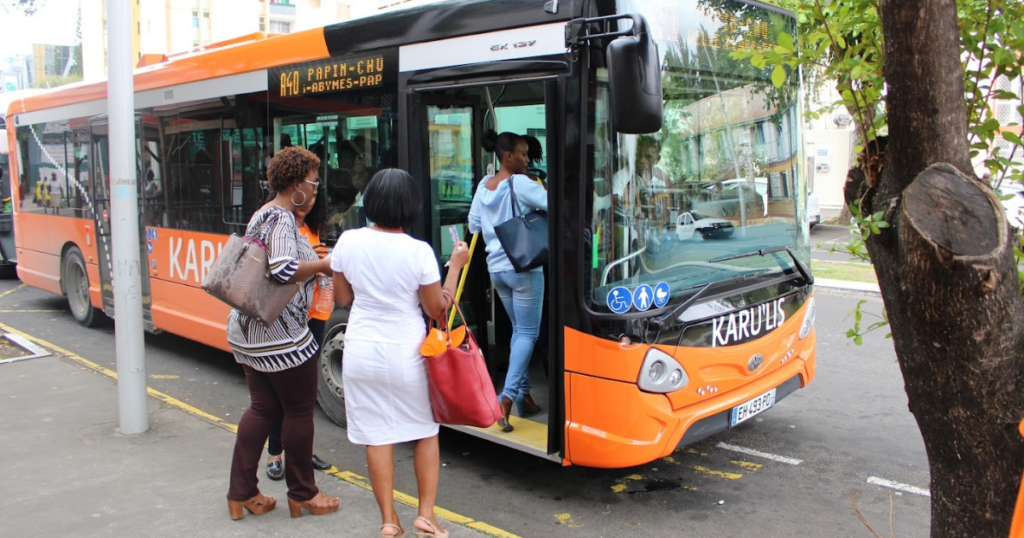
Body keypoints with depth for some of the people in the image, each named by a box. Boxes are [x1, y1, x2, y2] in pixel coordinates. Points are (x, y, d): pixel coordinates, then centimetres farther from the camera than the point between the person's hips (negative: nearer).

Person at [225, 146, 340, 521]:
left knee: (263, 408, 15)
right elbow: (284, 269, -30)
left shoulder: (264, 215, 15)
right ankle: (303, 495, 17)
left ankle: (241, 493, 20)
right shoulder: (281, 219, -16)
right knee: (299, 411, 4)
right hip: (279, 334, -10)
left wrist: (312, 261, 10)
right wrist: (323, 265, -16)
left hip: (249, 331, 10)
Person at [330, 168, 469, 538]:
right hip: (406, 354, -2)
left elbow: (342, 298, 7)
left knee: (377, 437, 10)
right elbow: (437, 309, -6)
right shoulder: (419, 251, -14)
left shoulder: (348, 242, -6)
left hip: (362, 353, 2)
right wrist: (456, 264, 1)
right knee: (426, 432, 17)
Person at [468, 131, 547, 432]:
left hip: (496, 268, 7)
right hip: (523, 267, -7)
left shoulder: (484, 185, 7)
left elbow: (473, 224, 12)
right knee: (528, 333, -1)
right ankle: (508, 396, -12)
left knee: (519, 330, 17)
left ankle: (524, 396, 19)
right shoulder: (520, 183, -14)